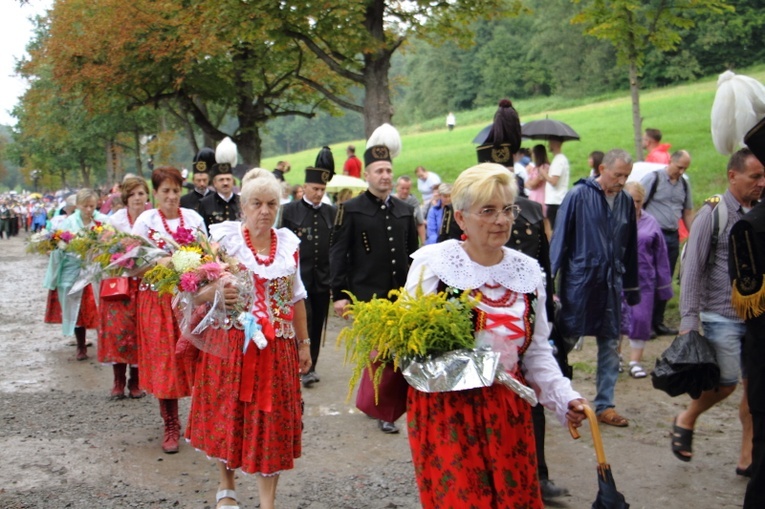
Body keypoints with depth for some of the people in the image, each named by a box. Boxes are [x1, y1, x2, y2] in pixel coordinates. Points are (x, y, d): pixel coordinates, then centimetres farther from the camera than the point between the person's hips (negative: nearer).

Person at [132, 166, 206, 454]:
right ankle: (171, 426, 11)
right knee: (164, 361, 1)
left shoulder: (194, 218, 7)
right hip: (157, 298, -2)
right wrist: (161, 264, -20)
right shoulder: (146, 220, 0)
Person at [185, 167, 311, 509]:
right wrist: (217, 295, -29)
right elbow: (199, 290, -7)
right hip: (231, 343, -2)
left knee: (272, 422, 4)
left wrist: (304, 343, 13)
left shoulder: (288, 243, 6)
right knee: (228, 417, 7)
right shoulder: (224, 237, -5)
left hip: (278, 348, 2)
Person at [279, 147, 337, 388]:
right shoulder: (289, 211, -1)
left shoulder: (332, 213, 8)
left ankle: (311, 365, 22)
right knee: (304, 319, -9)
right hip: (298, 277, -3)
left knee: (318, 324, 9)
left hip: (323, 280, 3)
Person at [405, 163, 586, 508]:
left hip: (509, 412, 4)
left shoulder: (528, 271, 5)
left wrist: (564, 398, -2)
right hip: (445, 410, -4)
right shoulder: (432, 262, -8)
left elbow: (537, 352, 10)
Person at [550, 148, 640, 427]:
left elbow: (630, 248, 14)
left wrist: (632, 286, 17)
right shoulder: (579, 195, -8)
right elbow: (560, 238, -7)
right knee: (566, 340, 3)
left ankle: (605, 405, 18)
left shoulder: (626, 201, 7)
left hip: (611, 284, 5)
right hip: (579, 280, -5)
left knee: (610, 346, 9)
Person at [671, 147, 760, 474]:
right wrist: (689, 320, -12)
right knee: (726, 382, -6)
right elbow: (692, 269, -8)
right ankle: (686, 420, 22)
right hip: (721, 316, -4)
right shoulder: (713, 214, -7)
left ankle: (748, 456, 16)